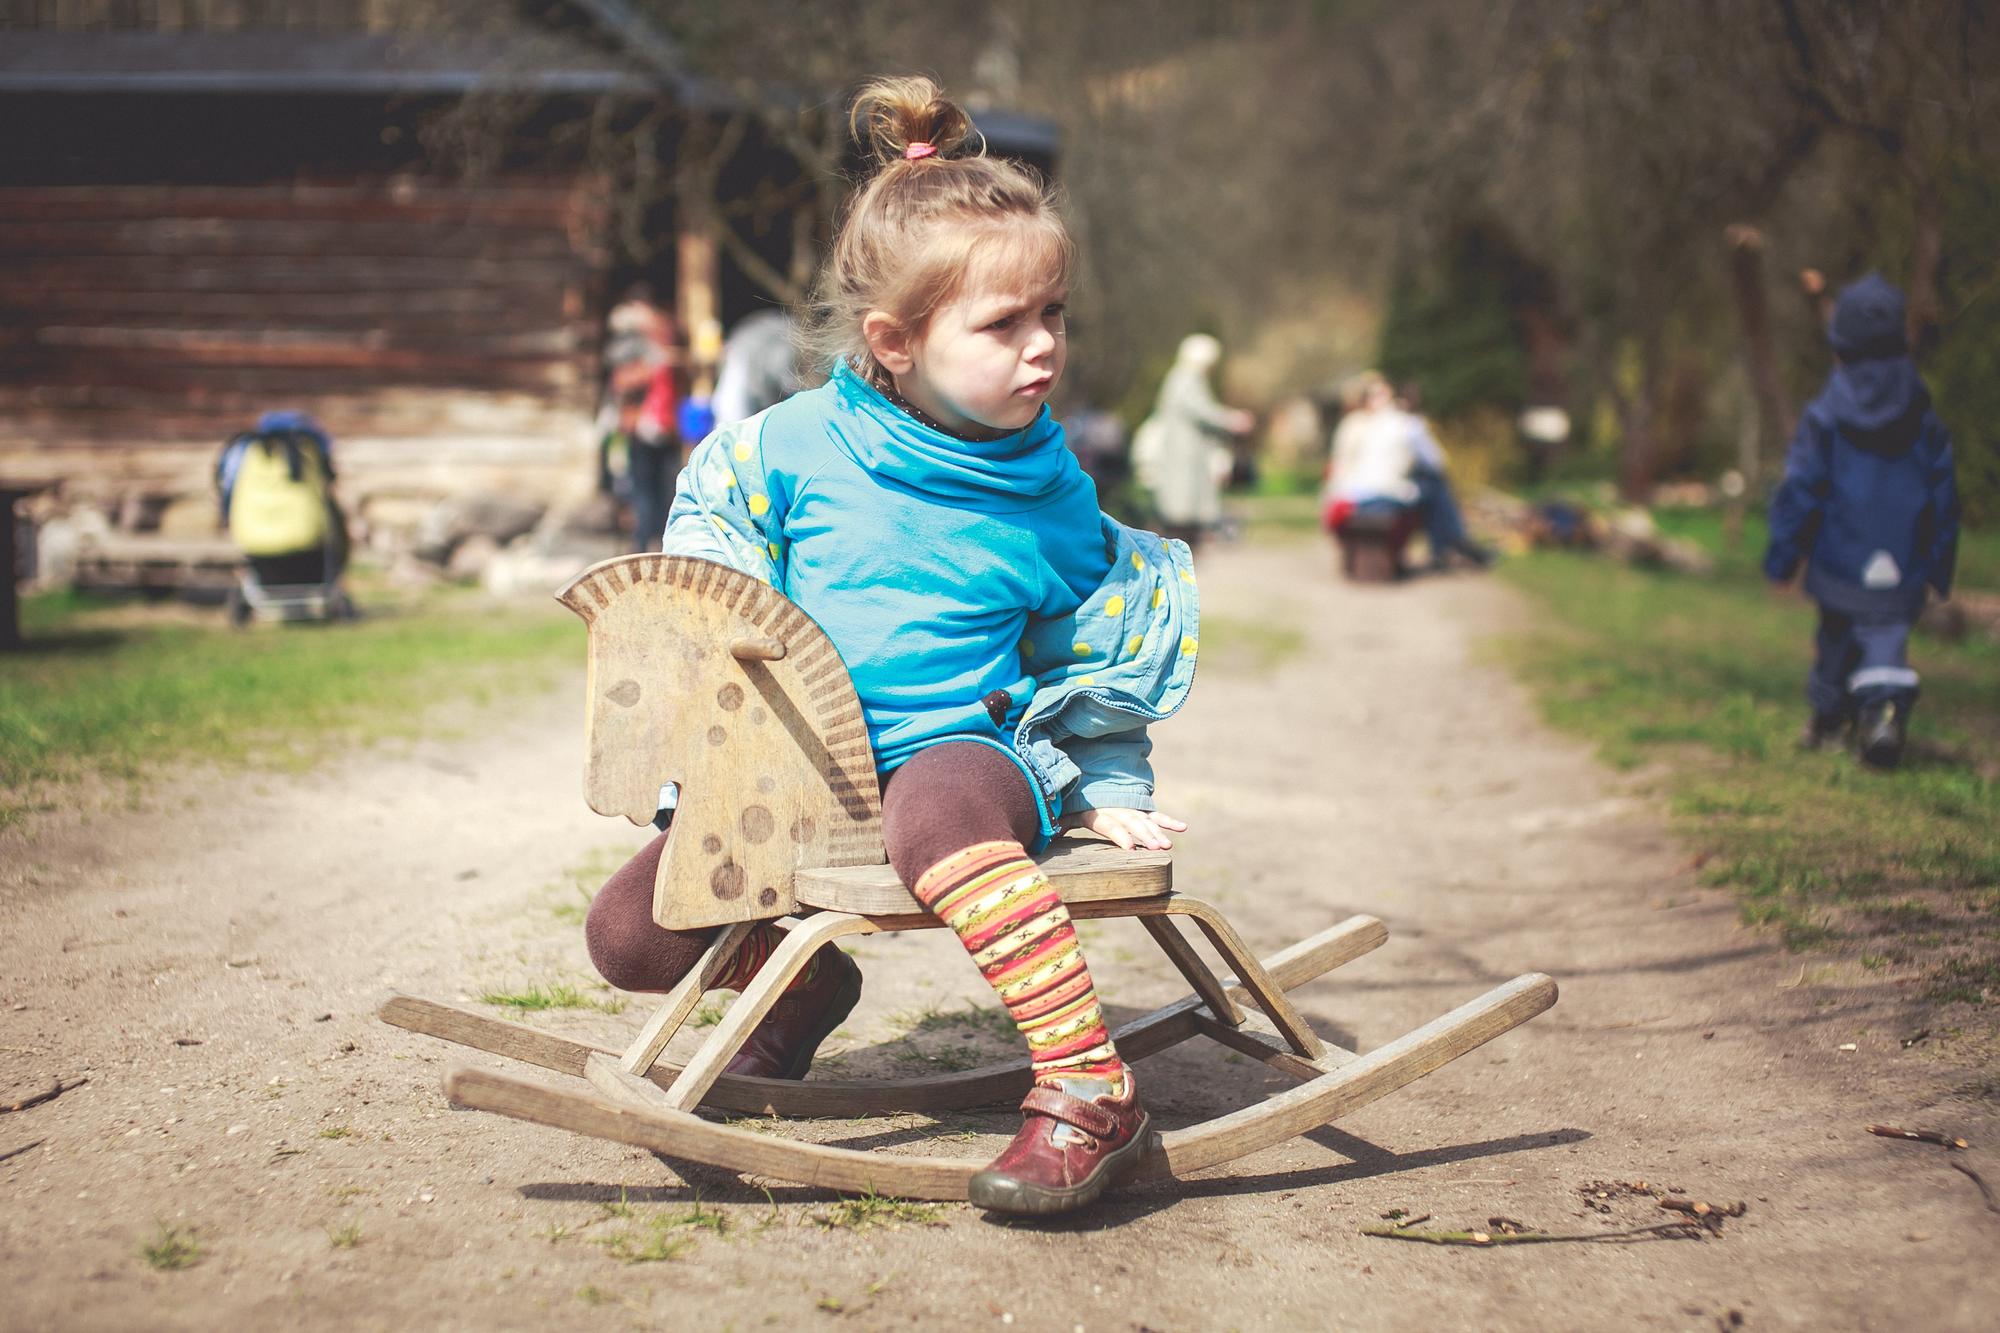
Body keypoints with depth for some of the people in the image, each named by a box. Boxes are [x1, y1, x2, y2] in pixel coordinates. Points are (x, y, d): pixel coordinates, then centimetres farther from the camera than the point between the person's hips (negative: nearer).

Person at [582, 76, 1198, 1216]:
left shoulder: (1052, 488, 1)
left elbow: (1092, 653, 14)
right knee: (631, 931, -5)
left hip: (969, 751, -3)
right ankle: (805, 986, 25)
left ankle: (1093, 1085, -37)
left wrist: (1111, 787, 7)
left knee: (936, 812, -41)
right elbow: (705, 562, 7)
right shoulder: (795, 447, -4)